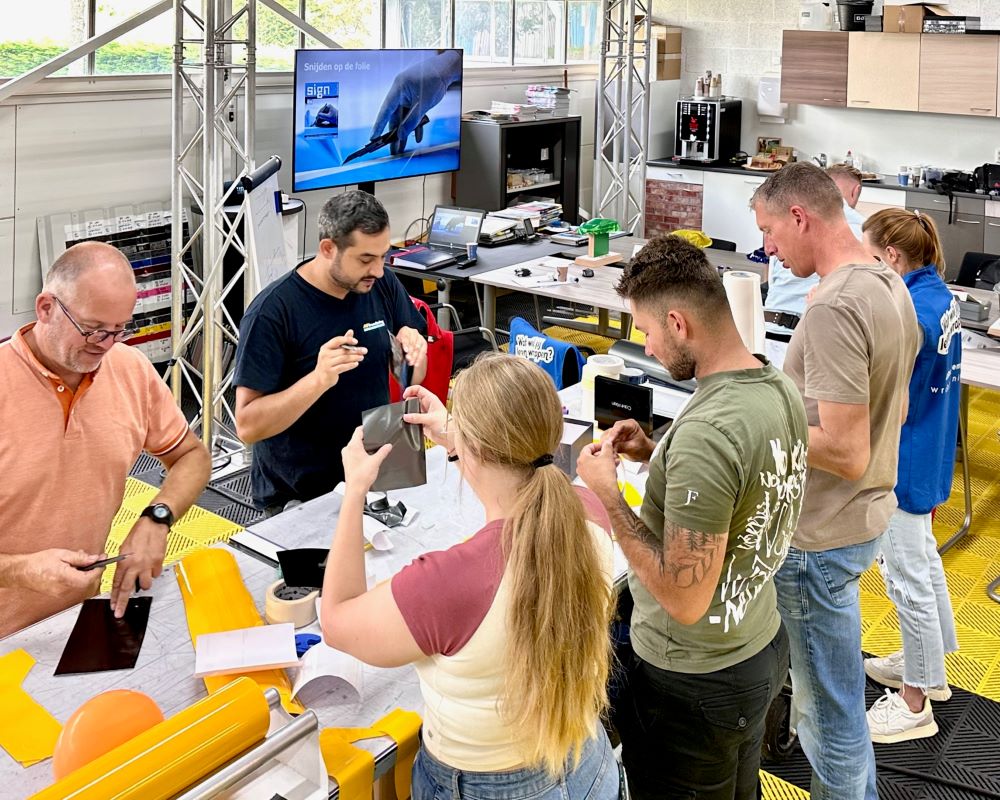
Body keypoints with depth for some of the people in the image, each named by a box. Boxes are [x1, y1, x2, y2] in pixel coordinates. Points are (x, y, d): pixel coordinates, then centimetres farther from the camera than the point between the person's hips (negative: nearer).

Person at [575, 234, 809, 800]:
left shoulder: (706, 432, -33)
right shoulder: (781, 389, -4)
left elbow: (685, 598, -30)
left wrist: (608, 492, -22)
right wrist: (657, 454, 3)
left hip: (695, 684, -8)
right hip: (764, 648, 8)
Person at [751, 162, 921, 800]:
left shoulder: (835, 307, -26)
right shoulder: (891, 286, 5)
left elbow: (847, 454, -28)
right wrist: (787, 401, 12)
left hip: (822, 537, -10)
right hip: (867, 515, 10)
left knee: (828, 710, 8)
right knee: (837, 692, 27)